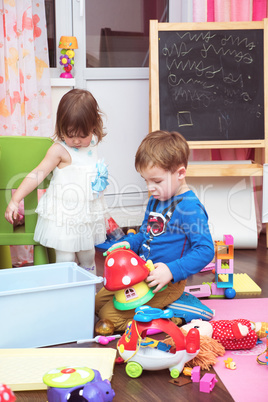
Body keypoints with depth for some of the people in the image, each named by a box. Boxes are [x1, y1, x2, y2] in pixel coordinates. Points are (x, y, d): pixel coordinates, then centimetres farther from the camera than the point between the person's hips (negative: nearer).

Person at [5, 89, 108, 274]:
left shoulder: (92, 146, 3)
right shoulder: (59, 150, -16)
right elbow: (37, 174, -19)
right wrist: (15, 200, -25)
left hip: (88, 215, 6)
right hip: (64, 216, -6)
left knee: (88, 258, 17)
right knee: (65, 260, -2)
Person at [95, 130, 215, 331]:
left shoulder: (190, 207, -20)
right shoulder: (155, 201, 8)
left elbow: (206, 250, -24)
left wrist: (171, 271, -31)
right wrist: (129, 243, 0)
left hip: (166, 283, -9)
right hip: (140, 275, 10)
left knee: (110, 314, -14)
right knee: (98, 302, 13)